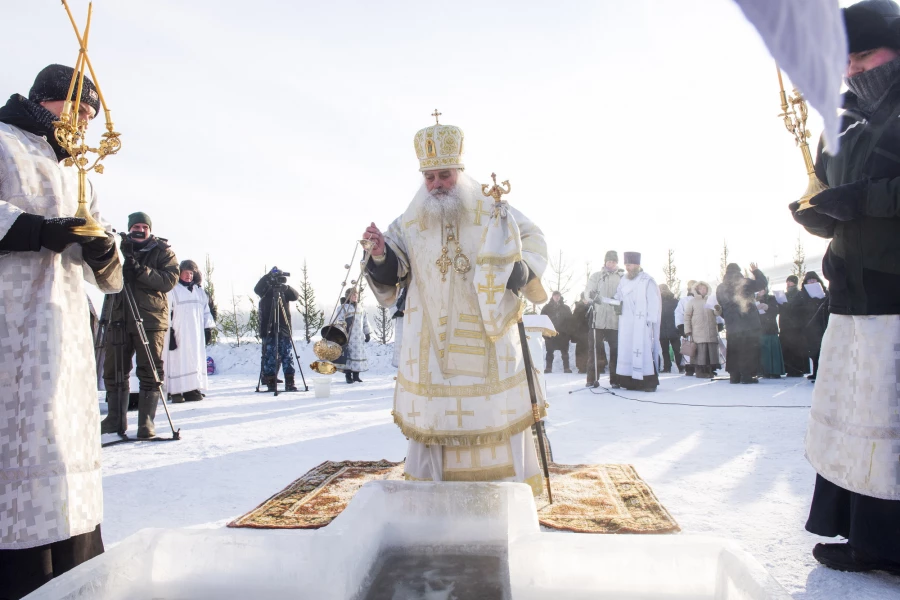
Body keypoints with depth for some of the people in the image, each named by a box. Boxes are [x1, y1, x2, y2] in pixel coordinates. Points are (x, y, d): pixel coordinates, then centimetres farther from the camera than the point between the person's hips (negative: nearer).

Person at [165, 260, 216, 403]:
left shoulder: (199, 291, 18)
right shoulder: (173, 290, 1)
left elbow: (206, 310, 21)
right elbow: (166, 310, -4)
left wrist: (208, 328, 12)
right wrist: (169, 331, -11)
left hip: (196, 333, 5)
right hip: (179, 332, -5)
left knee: (196, 359, 2)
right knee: (178, 360, -8)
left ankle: (192, 389, 6)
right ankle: (176, 391, -7)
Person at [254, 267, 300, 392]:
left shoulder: (285, 292, 10)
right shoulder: (266, 291, 3)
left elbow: (295, 296, -8)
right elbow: (257, 289, -17)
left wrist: (286, 288, -27)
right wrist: (269, 276, -29)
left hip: (284, 329, 2)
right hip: (269, 330, -2)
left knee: (287, 355, 2)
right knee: (270, 356, -3)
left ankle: (290, 382, 4)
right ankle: (271, 383, 1)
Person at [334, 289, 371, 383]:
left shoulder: (361, 309, 19)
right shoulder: (343, 308, 1)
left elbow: (365, 322, 22)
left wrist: (368, 334, 16)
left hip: (359, 338, 5)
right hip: (347, 337, -5)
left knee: (359, 354, 4)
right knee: (348, 356, -7)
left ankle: (356, 376, 13)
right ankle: (348, 376, -1)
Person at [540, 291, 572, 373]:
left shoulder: (565, 308, 9)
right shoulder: (547, 308, 6)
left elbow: (570, 320, 7)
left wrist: (568, 331, -4)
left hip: (563, 333, 1)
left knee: (564, 351, 0)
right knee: (550, 351, 1)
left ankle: (566, 368, 3)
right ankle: (548, 368, 4)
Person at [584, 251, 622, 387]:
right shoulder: (596, 276, 11)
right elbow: (588, 290, -1)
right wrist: (592, 294, -25)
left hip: (616, 320, 0)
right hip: (598, 319, 0)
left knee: (616, 350, 2)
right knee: (594, 349, -1)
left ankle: (615, 379, 11)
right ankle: (592, 378, 4)